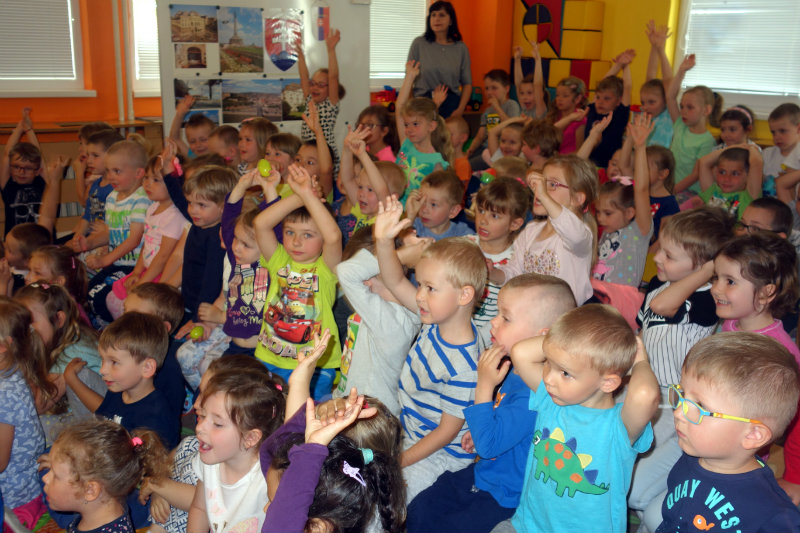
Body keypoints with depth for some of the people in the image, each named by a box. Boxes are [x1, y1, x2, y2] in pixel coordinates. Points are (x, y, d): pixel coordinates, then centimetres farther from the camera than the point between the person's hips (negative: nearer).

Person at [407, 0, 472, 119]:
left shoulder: (461, 48, 6)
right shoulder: (419, 44, 3)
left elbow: (467, 83, 7)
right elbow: (409, 80, 4)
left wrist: (460, 109, -6)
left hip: (451, 104, 1)